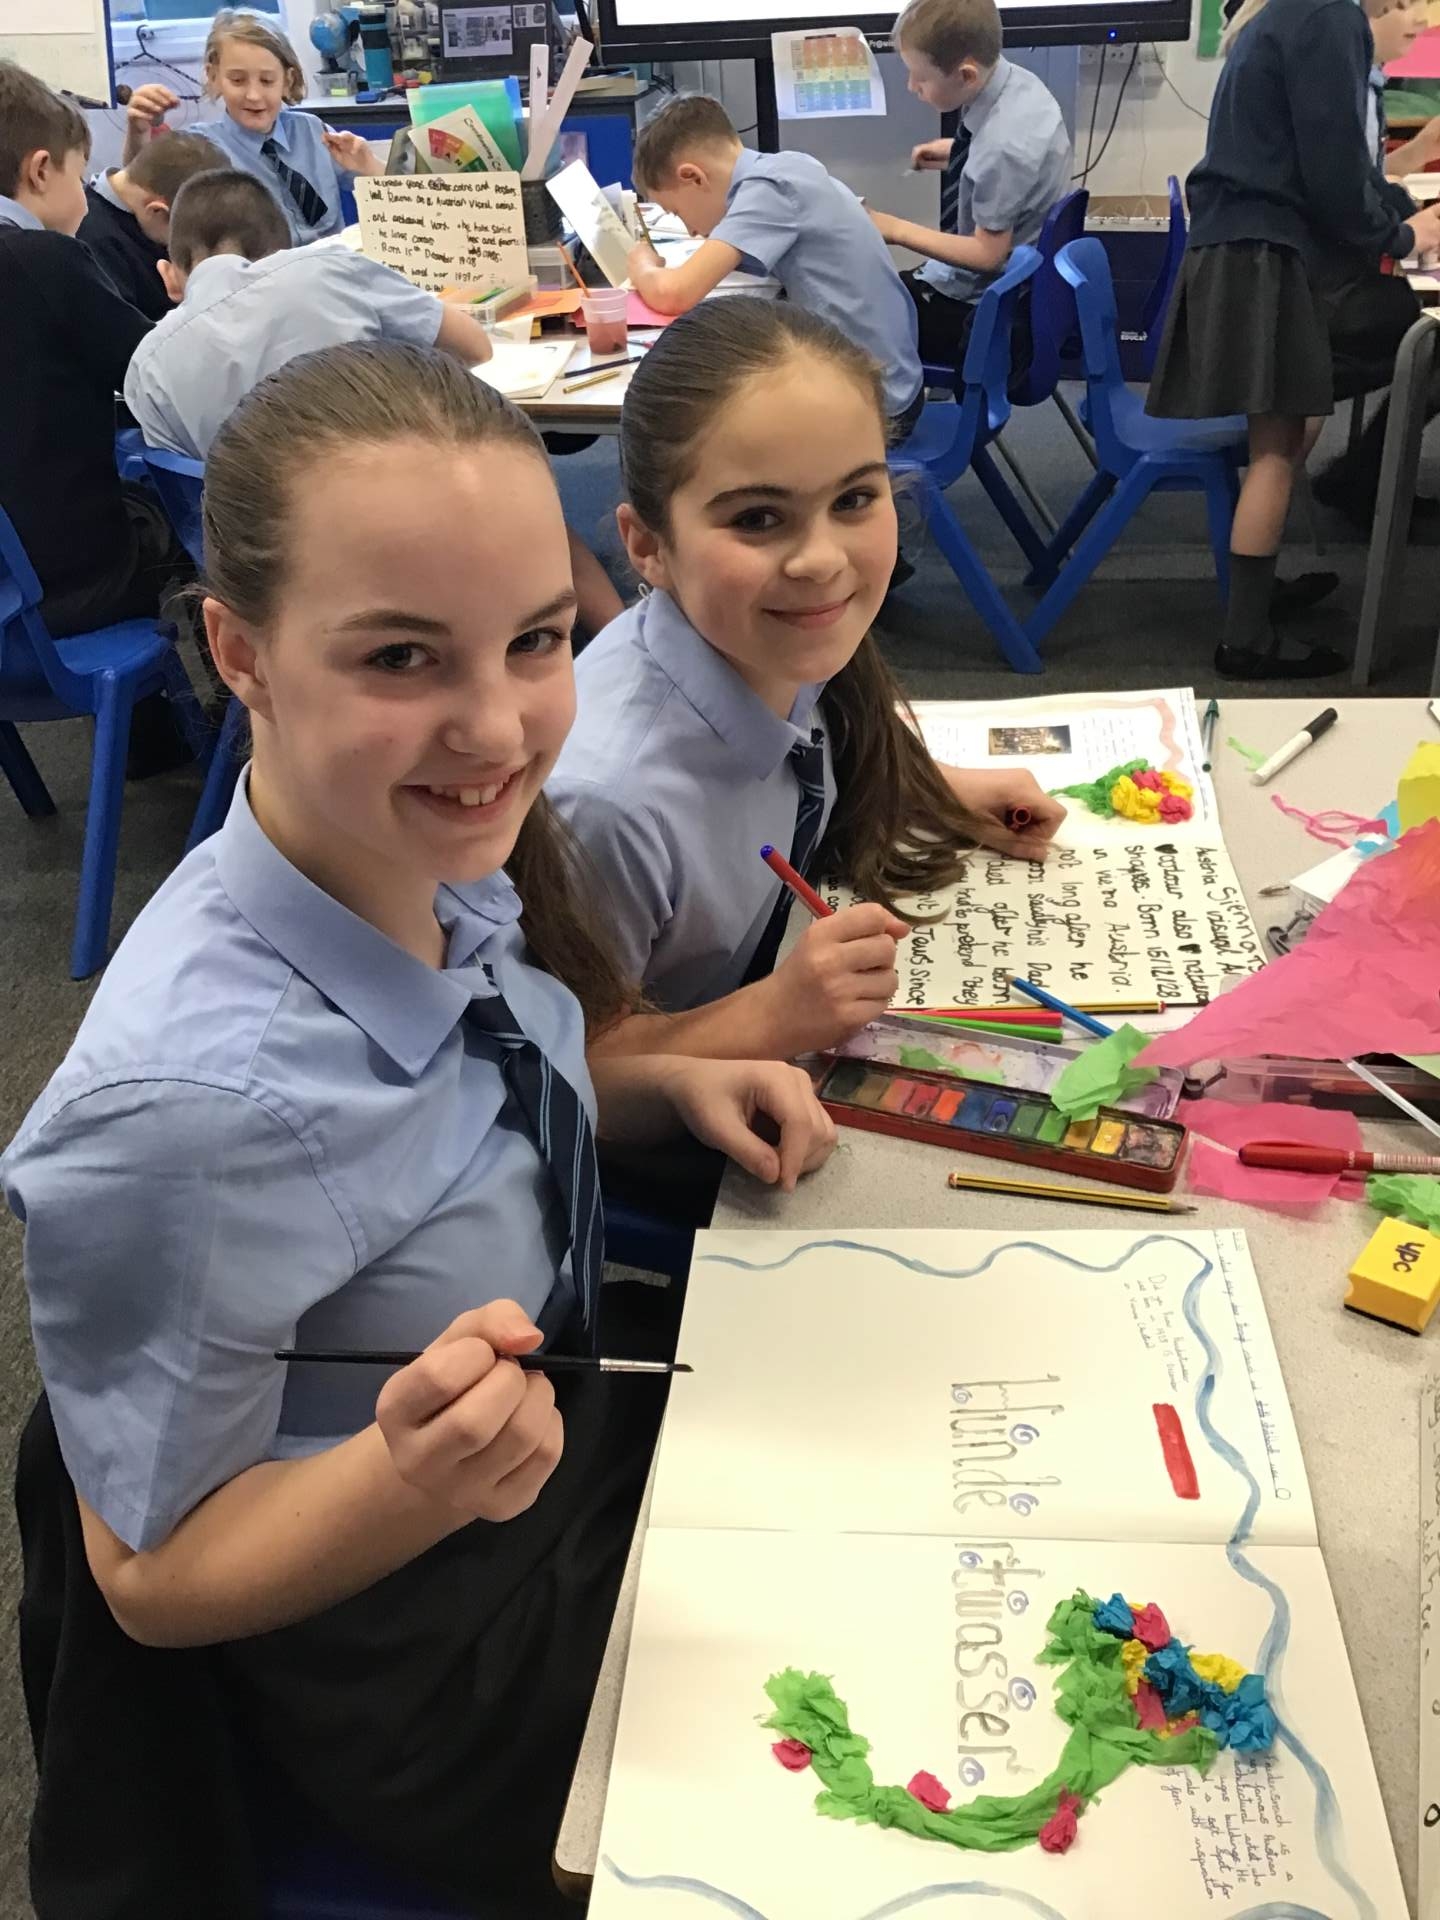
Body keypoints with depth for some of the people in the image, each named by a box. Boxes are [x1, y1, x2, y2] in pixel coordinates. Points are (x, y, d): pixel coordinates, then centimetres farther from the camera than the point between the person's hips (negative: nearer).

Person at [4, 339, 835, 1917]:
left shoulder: (432, 867, -14)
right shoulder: (182, 1103, -36)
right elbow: (156, 1575, -19)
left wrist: (661, 1087, -9)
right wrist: (418, 1478, -38)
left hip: (597, 1418, 6)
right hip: (435, 1673, -6)